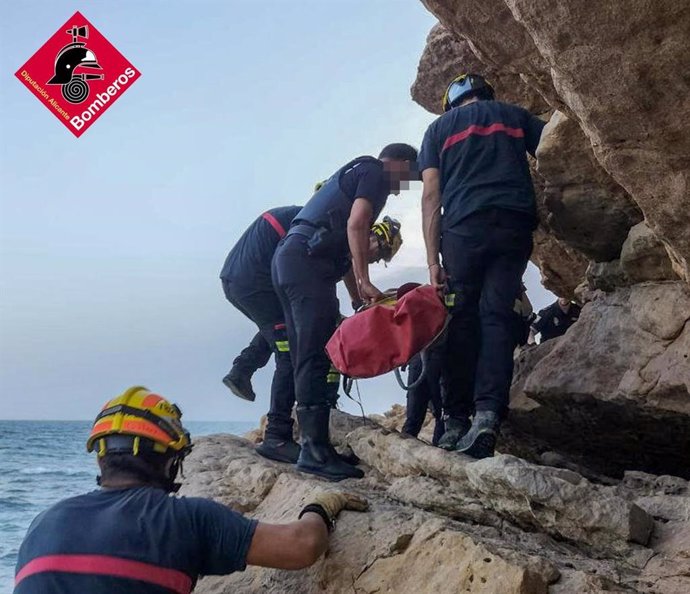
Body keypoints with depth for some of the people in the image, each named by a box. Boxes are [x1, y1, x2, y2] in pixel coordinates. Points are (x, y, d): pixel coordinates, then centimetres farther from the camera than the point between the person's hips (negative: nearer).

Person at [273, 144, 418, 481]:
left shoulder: (354, 172, 31)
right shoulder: (375, 173, 3)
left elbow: (346, 239, 27)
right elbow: (356, 224, -13)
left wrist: (360, 295, 23)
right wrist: (365, 282, -15)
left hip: (287, 259, 10)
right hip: (308, 261, -10)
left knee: (305, 358, 8)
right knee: (315, 357, -14)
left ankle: (312, 443, 9)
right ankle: (315, 449, -16)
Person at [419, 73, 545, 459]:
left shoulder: (440, 128, 19)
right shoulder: (516, 116, 23)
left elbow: (431, 196, 8)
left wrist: (433, 260, 4)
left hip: (464, 226, -1)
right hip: (516, 224, 1)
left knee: (464, 319, 4)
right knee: (497, 316, -2)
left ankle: (458, 419, -2)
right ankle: (489, 412, -19)